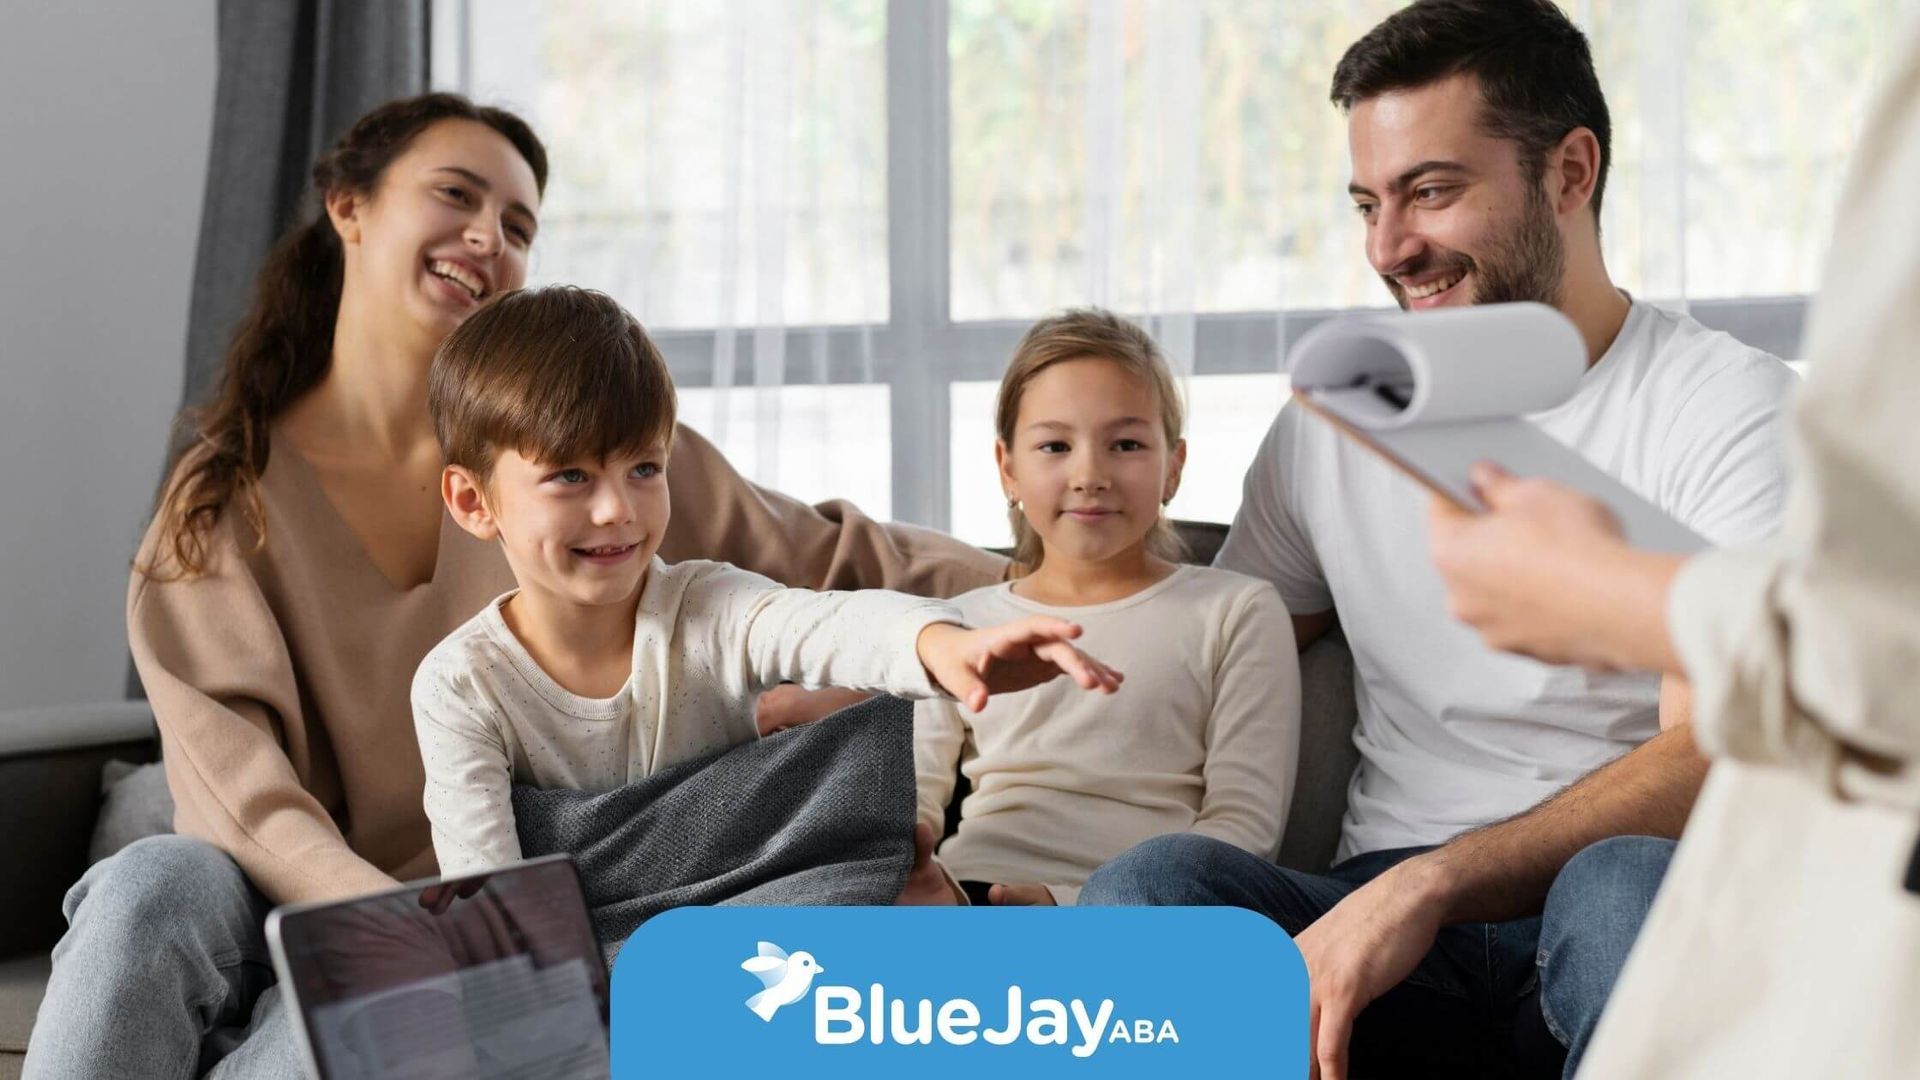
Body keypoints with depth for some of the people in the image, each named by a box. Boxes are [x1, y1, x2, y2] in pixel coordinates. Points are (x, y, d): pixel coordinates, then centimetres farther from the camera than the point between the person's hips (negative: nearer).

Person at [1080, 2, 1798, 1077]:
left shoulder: (1732, 406, 0)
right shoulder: (1326, 426, 15)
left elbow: (1717, 757, -12)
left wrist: (1431, 885, -26)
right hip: (1377, 919, 3)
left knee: (1628, 884, -39)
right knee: (1151, 879, -29)